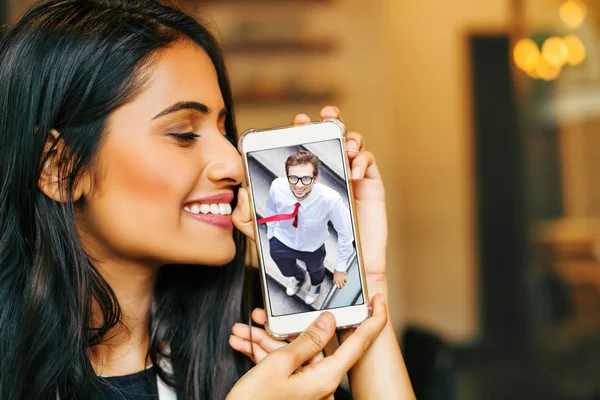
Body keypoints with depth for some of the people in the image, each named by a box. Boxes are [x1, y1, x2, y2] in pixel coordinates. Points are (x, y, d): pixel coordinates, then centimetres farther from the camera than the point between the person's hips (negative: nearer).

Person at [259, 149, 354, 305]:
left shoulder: (330, 200, -42)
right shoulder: (277, 187, -34)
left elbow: (345, 233, -25)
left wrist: (340, 267, -16)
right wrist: (270, 233, 4)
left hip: (312, 248, -1)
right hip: (281, 242, 1)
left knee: (315, 270, 35)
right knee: (287, 271, 34)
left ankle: (316, 283, 73)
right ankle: (299, 276, 72)